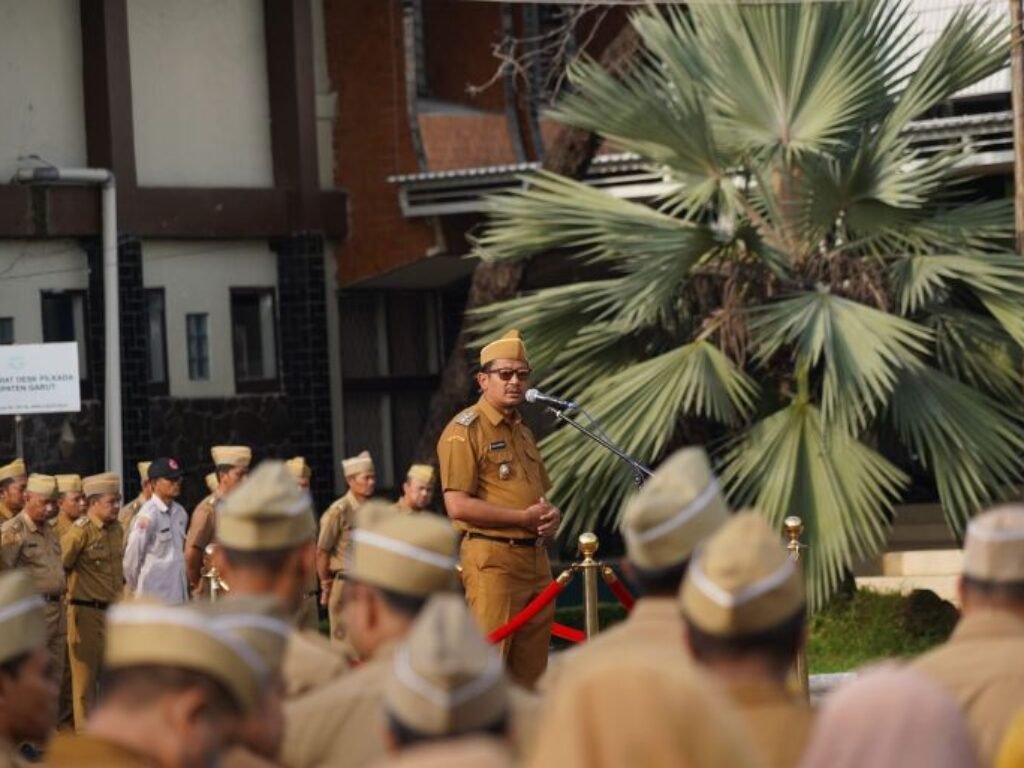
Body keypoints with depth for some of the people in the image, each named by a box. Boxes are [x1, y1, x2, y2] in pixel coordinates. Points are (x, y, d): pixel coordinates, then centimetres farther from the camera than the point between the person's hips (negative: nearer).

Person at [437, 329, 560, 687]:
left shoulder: (522, 431, 20)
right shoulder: (464, 430, -6)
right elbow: (458, 506, -16)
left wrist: (550, 516, 5)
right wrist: (524, 517, -15)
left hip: (536, 559, 8)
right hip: (493, 559, -8)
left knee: (531, 668, 8)